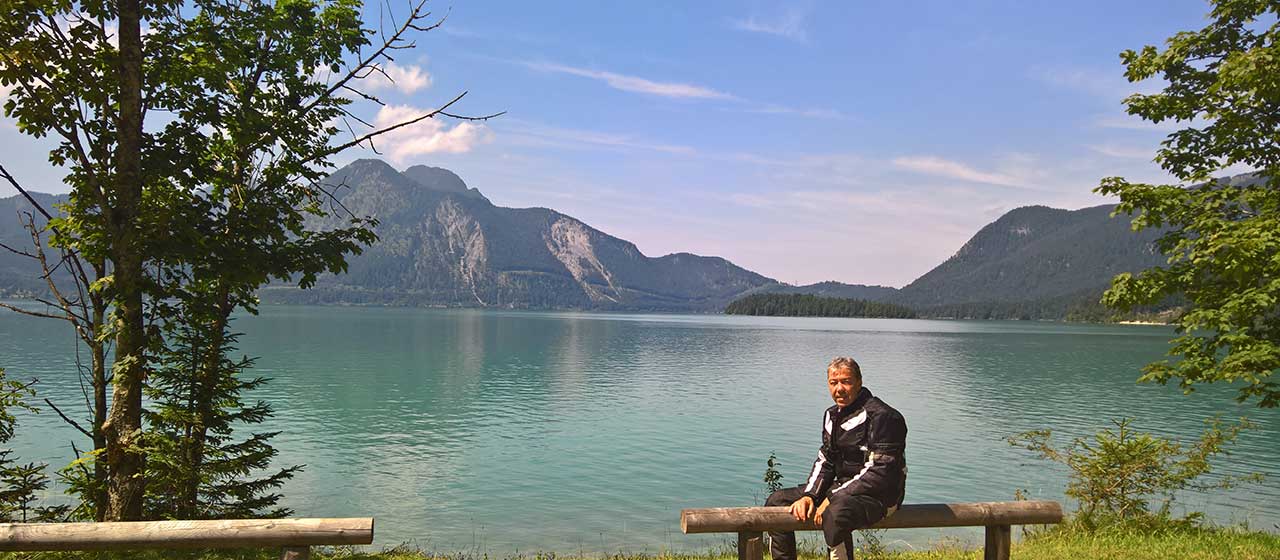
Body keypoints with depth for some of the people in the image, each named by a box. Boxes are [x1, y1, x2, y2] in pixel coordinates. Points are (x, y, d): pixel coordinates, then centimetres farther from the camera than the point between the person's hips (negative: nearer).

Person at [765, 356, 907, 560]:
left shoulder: (881, 416, -16)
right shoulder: (832, 415, 11)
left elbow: (879, 472, -21)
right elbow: (825, 461, 12)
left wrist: (833, 498, -22)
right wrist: (809, 496, -7)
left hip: (879, 495, -9)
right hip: (841, 488, 9)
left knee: (835, 515, -40)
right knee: (776, 501, 3)